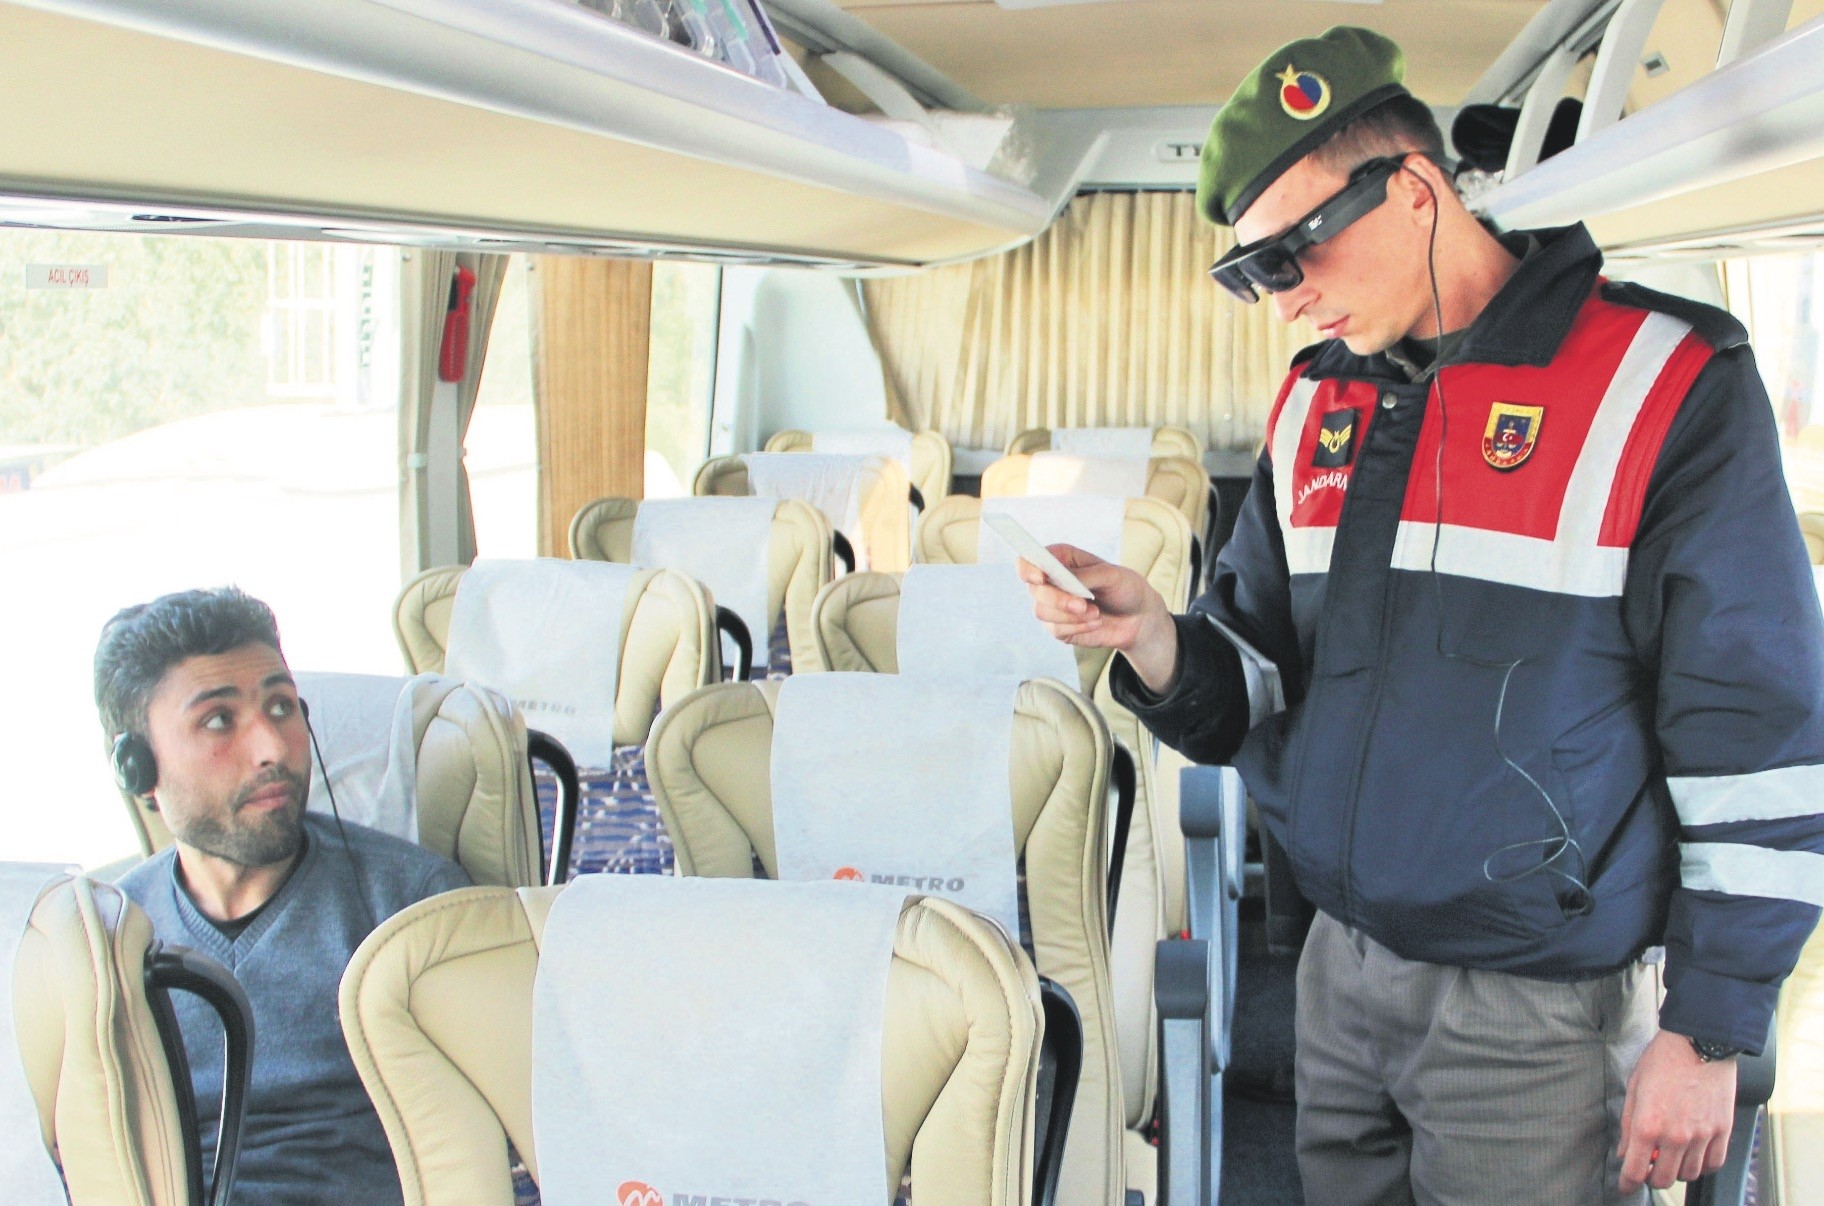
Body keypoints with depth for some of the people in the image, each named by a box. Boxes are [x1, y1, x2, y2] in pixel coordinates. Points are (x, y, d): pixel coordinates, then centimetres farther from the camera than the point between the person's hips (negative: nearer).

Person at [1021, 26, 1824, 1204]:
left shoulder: (1666, 385, -11)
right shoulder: (1314, 408, 7)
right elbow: (1254, 684, 9)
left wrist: (1710, 1035, -9)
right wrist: (1155, 638, -13)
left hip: (1542, 1014, -5)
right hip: (1343, 970, 6)